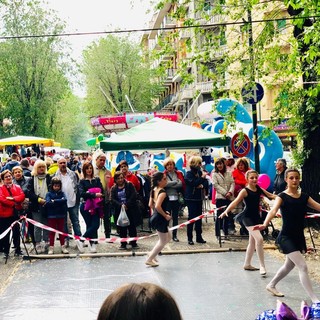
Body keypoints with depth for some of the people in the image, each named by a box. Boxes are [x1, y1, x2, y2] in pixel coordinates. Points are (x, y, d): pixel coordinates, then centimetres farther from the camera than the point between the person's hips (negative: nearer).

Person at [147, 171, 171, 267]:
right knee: (163, 242, 9)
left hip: (155, 217, 9)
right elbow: (158, 206, -33)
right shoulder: (162, 192, -21)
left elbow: (151, 205, 14)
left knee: (168, 237, 25)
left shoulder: (154, 190, 6)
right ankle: (149, 260, 19)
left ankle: (152, 254, 27)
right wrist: (165, 215, -19)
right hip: (160, 219, -9)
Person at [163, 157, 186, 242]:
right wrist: (176, 182, -9)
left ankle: (174, 235, 19)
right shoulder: (163, 175, -1)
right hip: (167, 199, -3)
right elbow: (165, 184, -14)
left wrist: (171, 184, -8)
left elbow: (182, 184, 0)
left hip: (176, 198, 3)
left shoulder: (179, 174, 7)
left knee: (175, 217, 10)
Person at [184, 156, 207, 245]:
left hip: (199, 198, 6)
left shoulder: (200, 172, 10)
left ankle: (199, 237, 17)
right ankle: (189, 238, 2)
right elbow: (193, 183, -22)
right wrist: (202, 178, -15)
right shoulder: (188, 173, -8)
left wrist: (202, 185, -13)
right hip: (191, 198, -6)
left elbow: (206, 183, 8)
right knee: (191, 217, -4)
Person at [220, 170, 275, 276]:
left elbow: (270, 195, 14)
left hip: (256, 217, 8)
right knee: (259, 239, -19)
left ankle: (247, 264, 30)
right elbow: (235, 202, -24)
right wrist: (226, 211, -39)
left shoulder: (259, 189, 4)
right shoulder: (245, 191, -14)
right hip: (247, 217, -7)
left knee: (252, 242, 16)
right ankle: (262, 266, -11)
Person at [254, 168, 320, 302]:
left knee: (289, 266, 21)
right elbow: (273, 211, -28)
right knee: (303, 267, -12)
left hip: (299, 237, 7)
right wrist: (265, 224, -46)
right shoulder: (282, 197, -11)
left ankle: (271, 285, 43)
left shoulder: (304, 197, 6)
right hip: (286, 237, -7)